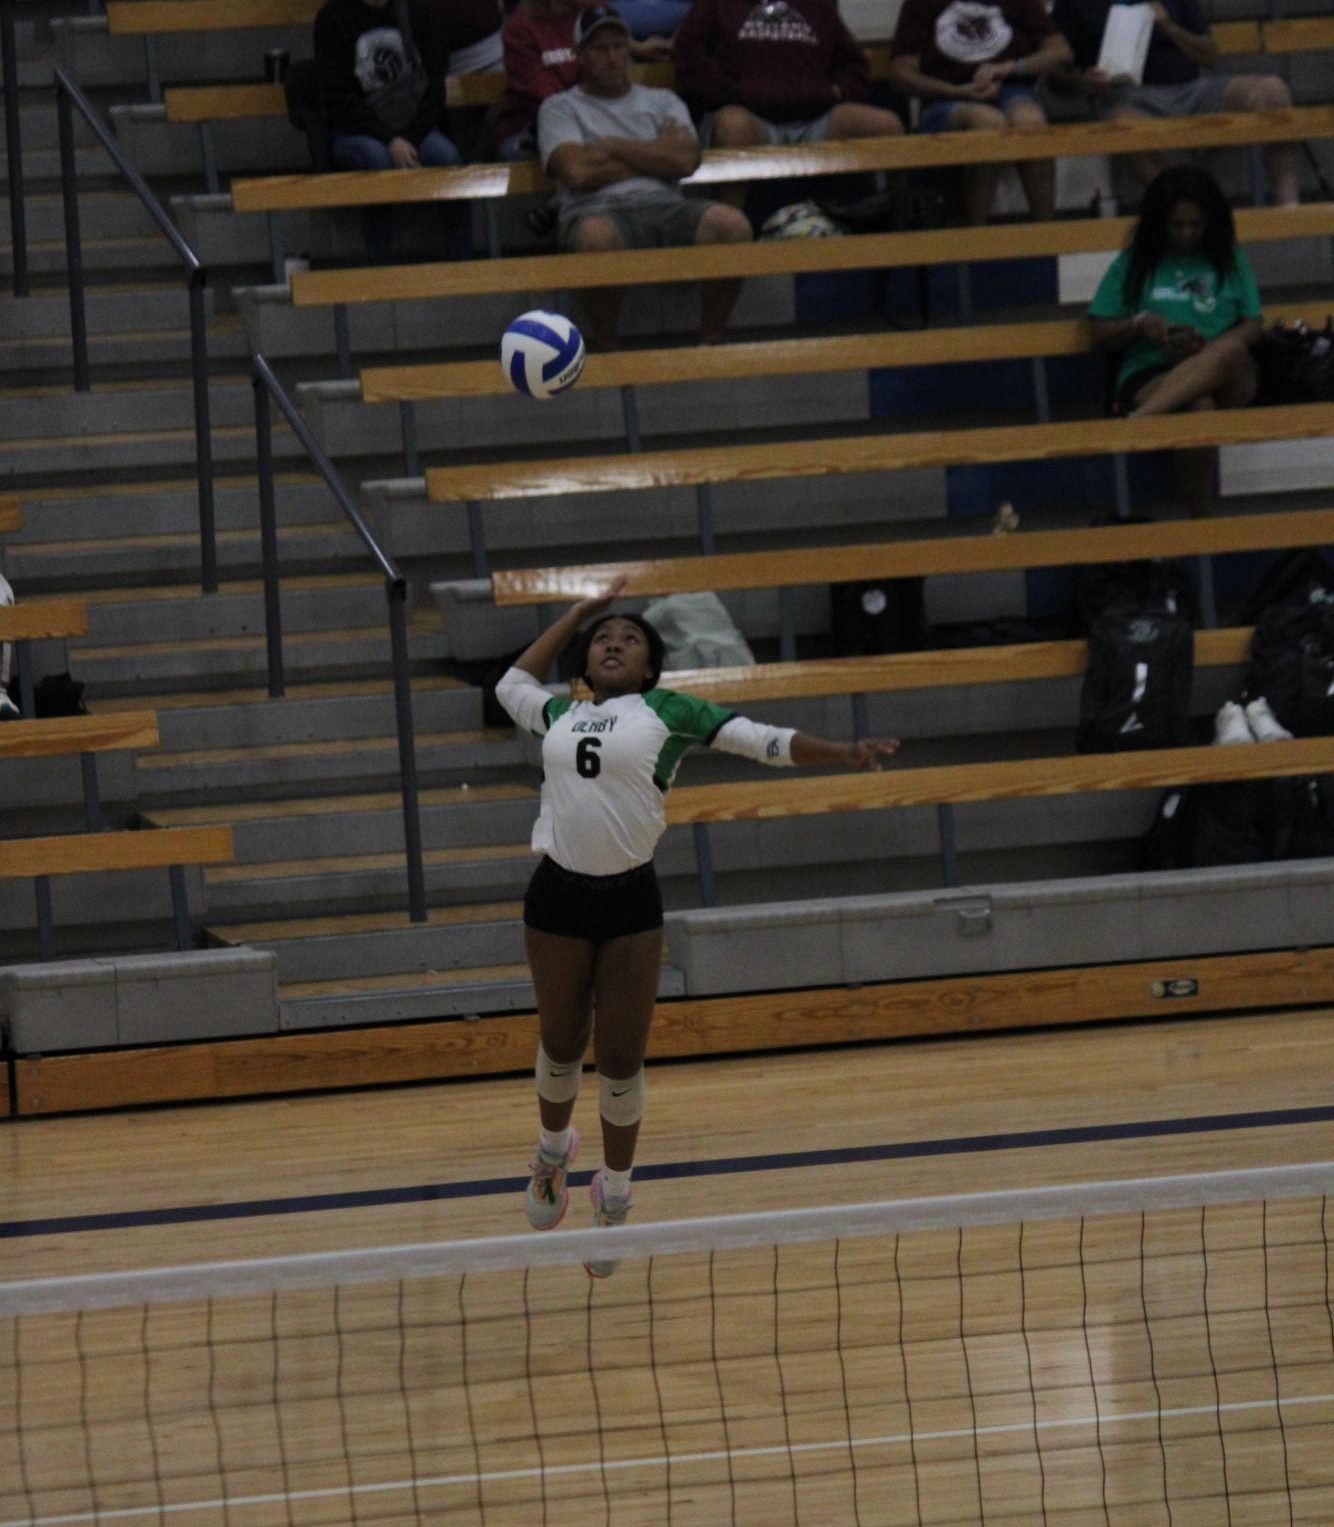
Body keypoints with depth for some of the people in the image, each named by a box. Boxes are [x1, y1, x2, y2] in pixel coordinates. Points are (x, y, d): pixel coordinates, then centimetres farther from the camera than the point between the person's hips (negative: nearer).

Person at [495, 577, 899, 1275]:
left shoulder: (668, 712, 5)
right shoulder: (557, 713, 13)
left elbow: (763, 739, 3)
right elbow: (512, 682, 34)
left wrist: (842, 752, -9)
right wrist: (579, 611, 31)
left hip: (630, 901, -2)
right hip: (557, 900, 2)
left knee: (621, 1060, 2)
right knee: (561, 1044, 13)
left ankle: (614, 1196, 20)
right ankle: (552, 1150, 41)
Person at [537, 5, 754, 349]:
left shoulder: (663, 101, 25)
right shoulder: (560, 107, 16)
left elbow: (684, 160, 5)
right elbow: (576, 172, -4)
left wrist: (609, 146, 4)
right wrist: (654, 155, 6)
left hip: (665, 204, 3)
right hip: (597, 210, -3)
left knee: (733, 225, -29)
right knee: (598, 236, -43)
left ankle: (710, 342, -15)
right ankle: (606, 350, -25)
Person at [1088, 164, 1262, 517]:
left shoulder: (1229, 259, 18)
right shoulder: (1134, 263, 13)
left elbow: (1252, 326, 10)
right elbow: (1101, 336, 13)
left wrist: (1207, 349, -11)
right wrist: (1138, 324, -9)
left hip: (1225, 382, 2)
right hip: (1149, 377, -1)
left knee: (1231, 351, -38)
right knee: (1198, 407, -39)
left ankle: (1138, 420, -47)